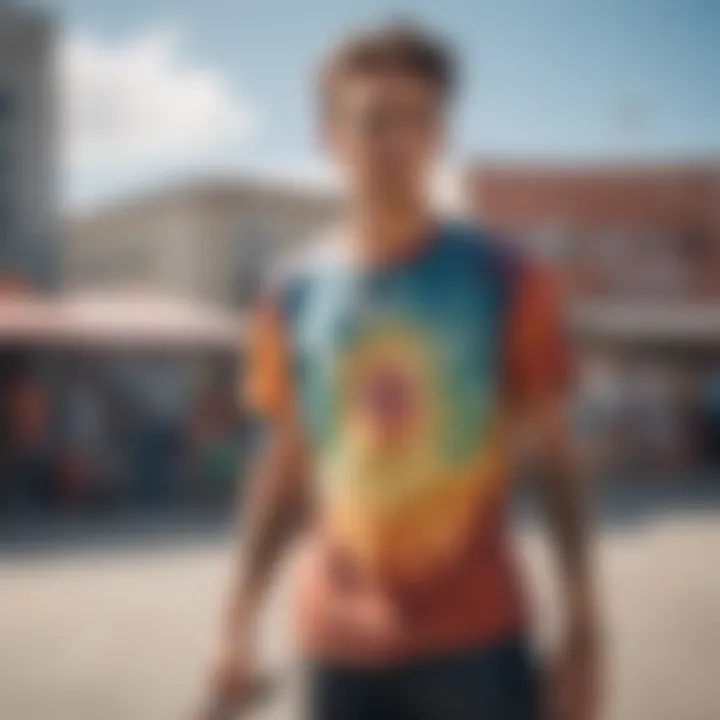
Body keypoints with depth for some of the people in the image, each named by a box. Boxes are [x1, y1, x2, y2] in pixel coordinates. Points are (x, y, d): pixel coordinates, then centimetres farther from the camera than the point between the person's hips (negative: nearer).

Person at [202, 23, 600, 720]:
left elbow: (554, 459, -1)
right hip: (341, 649, 2)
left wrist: (582, 629, -3)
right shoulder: (293, 295, 2)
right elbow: (283, 468, 8)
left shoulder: (503, 280, -4)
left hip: (475, 641, -2)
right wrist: (238, 626, 7)